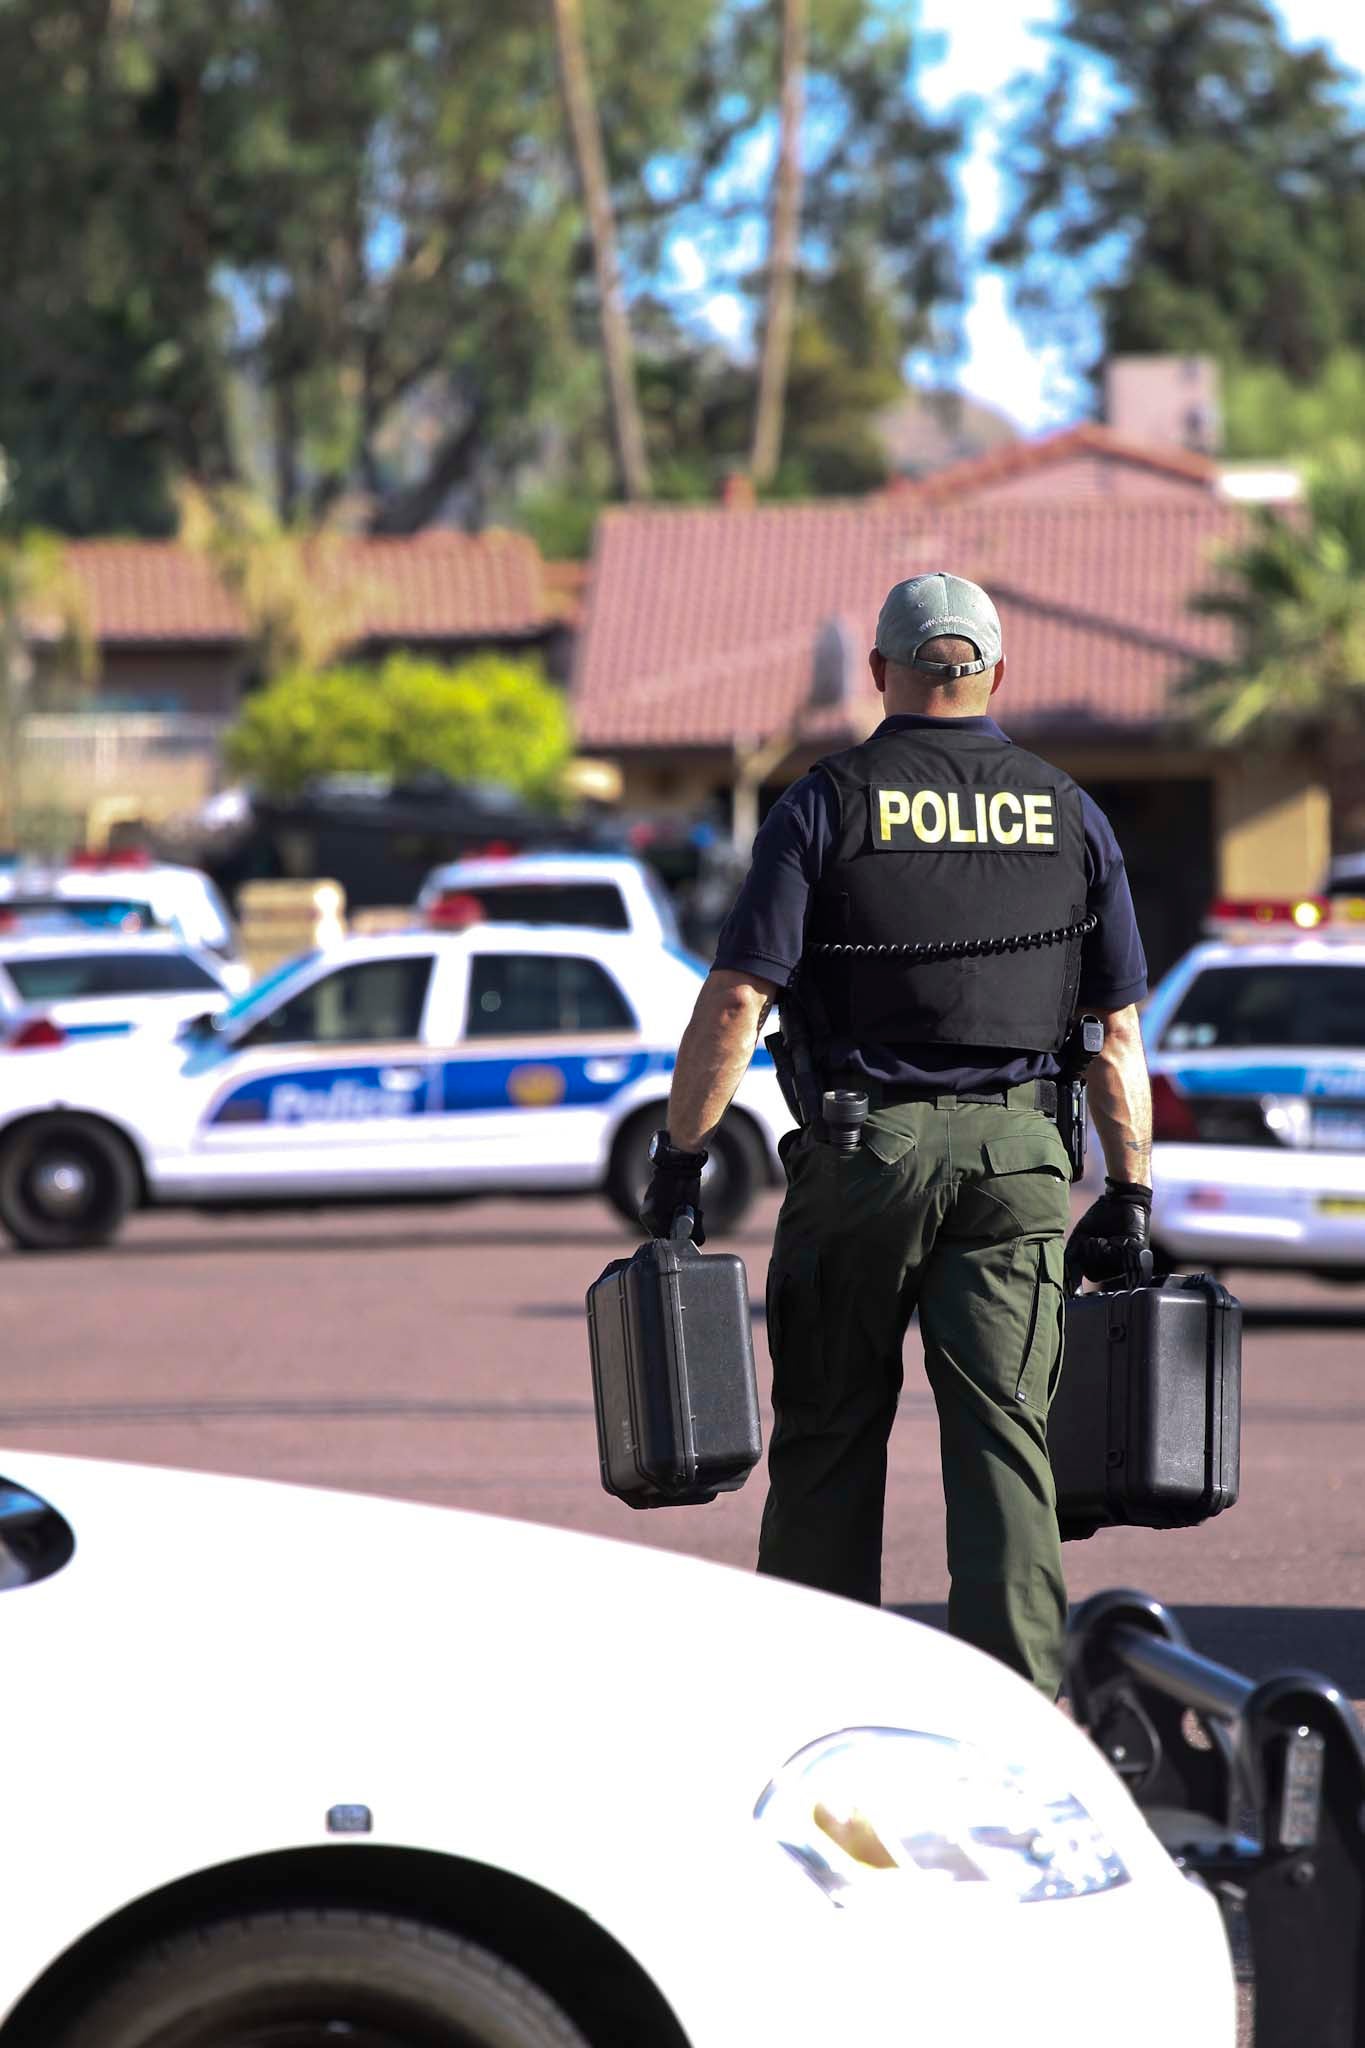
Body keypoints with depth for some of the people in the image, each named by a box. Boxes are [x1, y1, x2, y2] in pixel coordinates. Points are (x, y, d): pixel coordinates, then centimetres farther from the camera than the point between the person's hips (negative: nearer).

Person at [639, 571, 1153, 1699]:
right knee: (1004, 1436, 0)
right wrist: (1130, 1194, 11)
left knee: (828, 1436, 9)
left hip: (862, 1153, -2)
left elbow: (737, 996, -10)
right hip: (1017, 1160, 2)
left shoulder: (827, 806, -2)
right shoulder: (1070, 816, 7)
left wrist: (679, 1161, -6)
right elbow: (1120, 1028, 6)